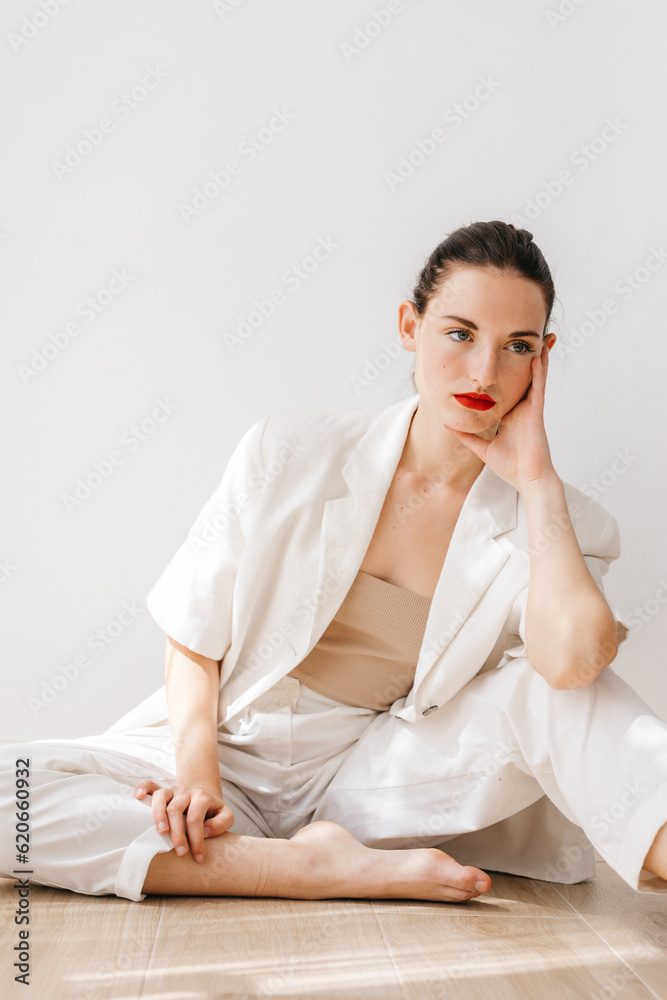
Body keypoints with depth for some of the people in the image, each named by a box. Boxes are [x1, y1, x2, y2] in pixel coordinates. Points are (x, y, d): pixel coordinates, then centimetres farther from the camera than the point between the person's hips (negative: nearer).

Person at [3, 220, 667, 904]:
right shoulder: (288, 456, -8)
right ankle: (316, 866, -25)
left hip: (373, 779, 0)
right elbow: (193, 639, -2)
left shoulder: (549, 522, -5)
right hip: (233, 754, 1)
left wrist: (536, 477, -20)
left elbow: (572, 658, -29)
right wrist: (196, 766, -18)